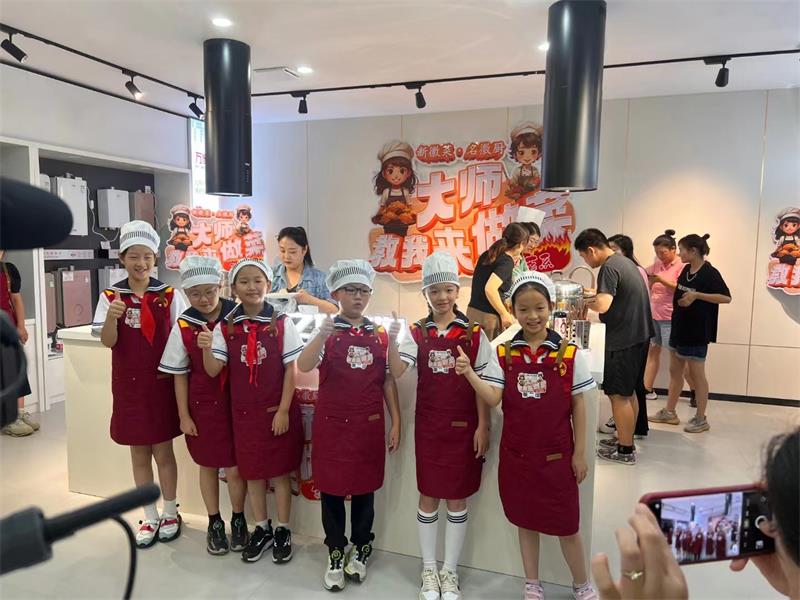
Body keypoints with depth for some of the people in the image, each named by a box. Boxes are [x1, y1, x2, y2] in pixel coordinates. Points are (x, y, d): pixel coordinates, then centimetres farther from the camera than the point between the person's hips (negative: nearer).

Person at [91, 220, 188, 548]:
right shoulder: (111, 297, -3)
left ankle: (170, 513, 29)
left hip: (162, 383, -1)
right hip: (129, 384, 2)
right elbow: (108, 342, -8)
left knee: (163, 451, 10)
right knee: (139, 454, 13)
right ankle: (150, 517, 29)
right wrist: (112, 317, -27)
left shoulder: (169, 295, -6)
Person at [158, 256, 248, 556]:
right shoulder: (183, 326, -7)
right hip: (201, 404, 1)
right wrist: (184, 415, 1)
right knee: (208, 465, 15)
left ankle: (238, 519, 31)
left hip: (235, 401, -1)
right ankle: (214, 523, 35)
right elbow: (180, 375, 0)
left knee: (235, 467, 5)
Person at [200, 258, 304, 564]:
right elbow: (213, 370, -7)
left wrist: (283, 410, -9)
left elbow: (290, 370, -6)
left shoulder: (282, 323, -8)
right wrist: (206, 348, -27)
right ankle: (261, 529, 34)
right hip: (244, 411, 2)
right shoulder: (226, 327, -3)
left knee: (279, 472, 10)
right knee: (252, 473, 15)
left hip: (277, 411, -2)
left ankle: (283, 530, 28)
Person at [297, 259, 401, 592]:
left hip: (368, 425, 2)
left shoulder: (381, 334, 3)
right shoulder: (326, 331, -5)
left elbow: (388, 381, 8)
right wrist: (321, 336, -37)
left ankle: (360, 550, 33)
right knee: (331, 489, 9)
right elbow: (304, 366, -22)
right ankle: (335, 555, 28)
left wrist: (396, 422, 5)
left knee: (364, 489, 13)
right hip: (331, 424, -2)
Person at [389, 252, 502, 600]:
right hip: (428, 426, 1)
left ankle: (450, 570, 28)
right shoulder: (416, 333, 0)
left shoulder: (474, 334, -4)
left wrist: (482, 427, -6)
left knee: (457, 499, 11)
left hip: (463, 426, -1)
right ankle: (429, 569, 29)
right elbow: (396, 373, -13)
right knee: (428, 497, 11)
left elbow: (483, 384, -3)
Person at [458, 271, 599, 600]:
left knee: (566, 524, 11)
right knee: (526, 520, 17)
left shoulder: (570, 354, -8)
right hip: (516, 452, 2)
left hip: (557, 454, -2)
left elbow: (578, 407, -2)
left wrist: (579, 453, 0)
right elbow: (493, 398, -11)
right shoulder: (504, 353, -3)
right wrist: (469, 373, -26)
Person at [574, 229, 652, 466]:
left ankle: (625, 451, 9)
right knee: (629, 393, 18)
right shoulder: (625, 262, 13)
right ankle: (626, 439, 29)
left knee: (618, 395, 0)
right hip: (638, 336, 10)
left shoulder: (609, 268, -17)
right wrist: (593, 296, 11)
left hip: (622, 341, -10)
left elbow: (603, 305, -29)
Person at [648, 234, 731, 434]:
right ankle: (669, 412, 24)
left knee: (697, 374, 1)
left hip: (697, 331, -8)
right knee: (675, 371, 14)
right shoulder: (686, 270, 8)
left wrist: (697, 295, -25)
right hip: (679, 327, 8)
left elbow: (726, 297, -20)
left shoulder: (709, 273, -15)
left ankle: (701, 419, 13)